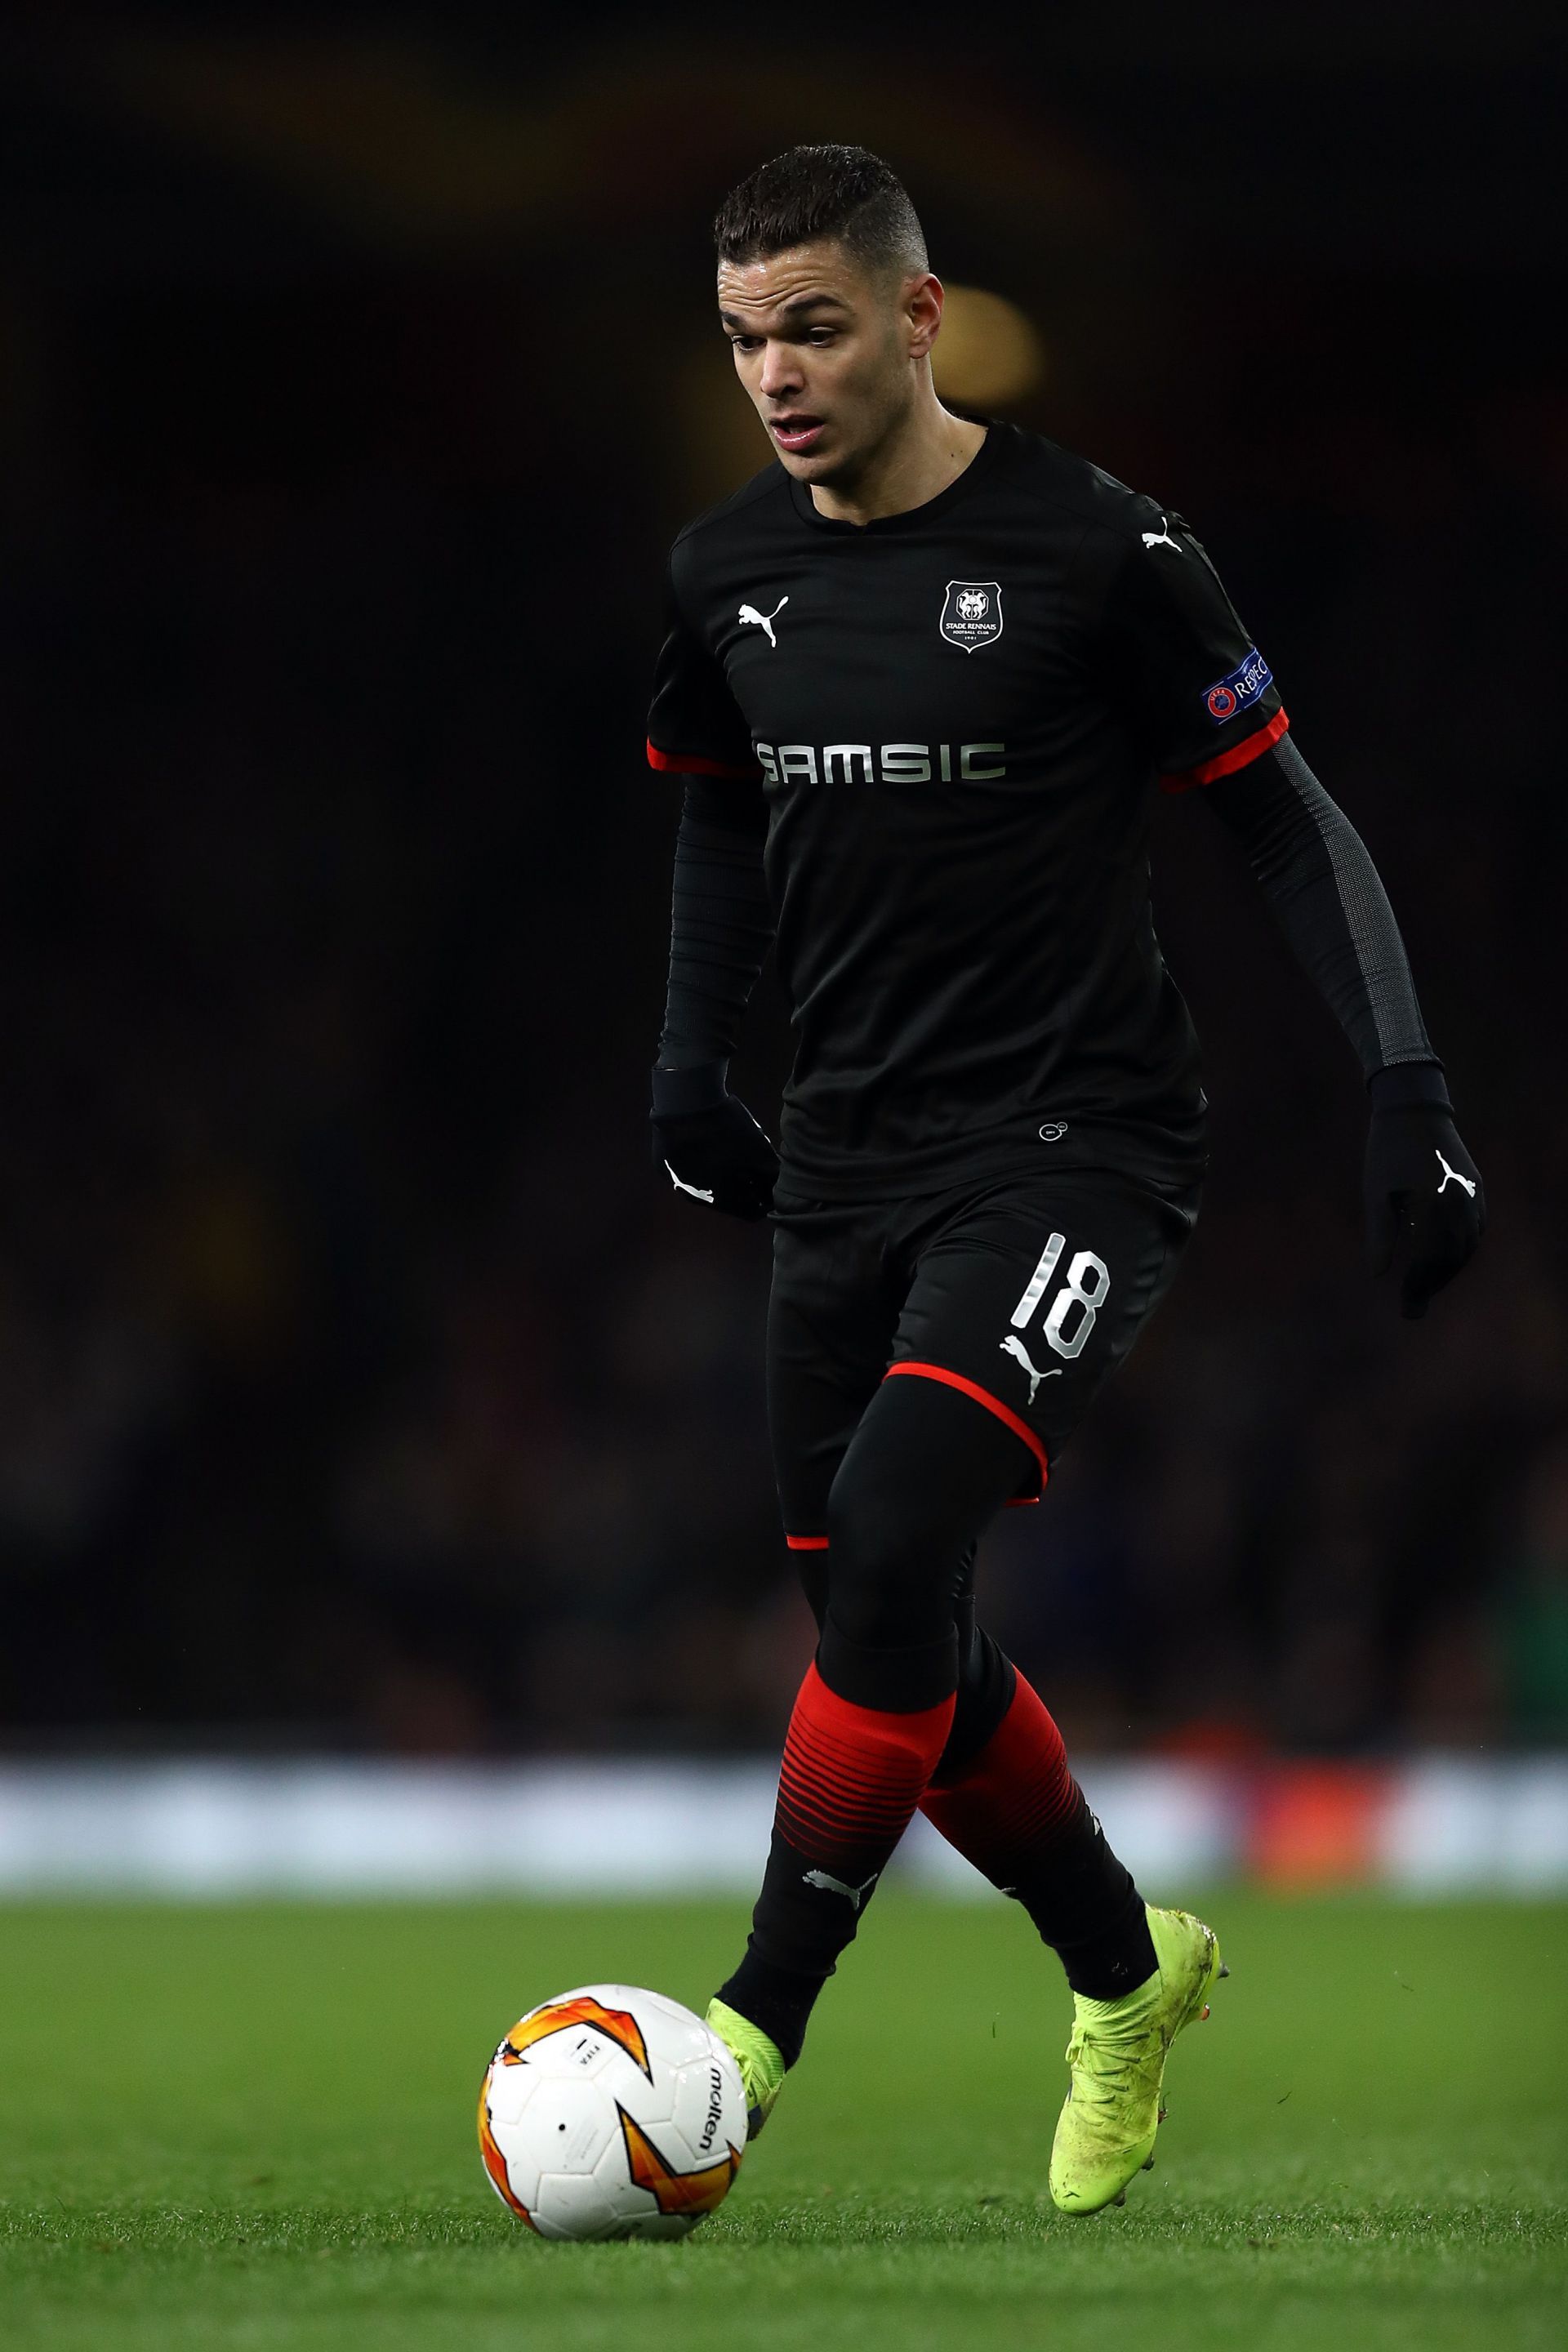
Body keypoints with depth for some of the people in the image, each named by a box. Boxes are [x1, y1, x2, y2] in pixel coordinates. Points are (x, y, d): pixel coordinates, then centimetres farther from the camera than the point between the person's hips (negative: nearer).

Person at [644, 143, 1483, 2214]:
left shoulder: (1094, 551, -12)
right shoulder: (729, 568, 5)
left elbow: (1284, 815, -4)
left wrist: (1407, 1089, -11)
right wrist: (690, 1055, 11)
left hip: (1072, 1151, -6)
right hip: (847, 1165, 6)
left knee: (891, 1543, -25)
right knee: (891, 1642, 7)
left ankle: (758, 2034, -18)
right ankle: (1128, 1973, 31)